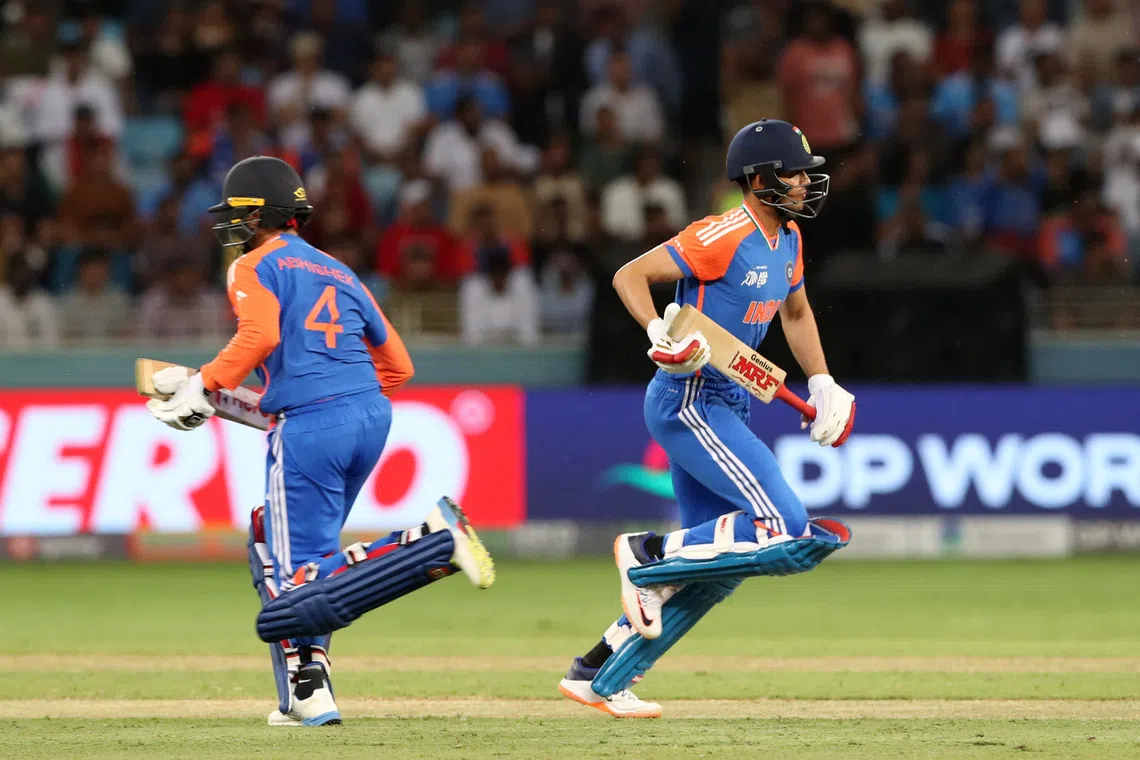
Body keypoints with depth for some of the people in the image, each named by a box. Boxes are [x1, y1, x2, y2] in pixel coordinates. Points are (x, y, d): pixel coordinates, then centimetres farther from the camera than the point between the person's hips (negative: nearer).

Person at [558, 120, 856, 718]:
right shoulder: (724, 237, -18)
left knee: (716, 567, 10)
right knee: (782, 527, -19)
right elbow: (630, 275, -17)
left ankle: (598, 675, 16)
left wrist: (822, 385, 19)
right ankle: (648, 553, -4)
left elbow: (795, 311, 28)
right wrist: (659, 333, -33)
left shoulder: (788, 241, 10)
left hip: (725, 407, 10)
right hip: (688, 402, -10)